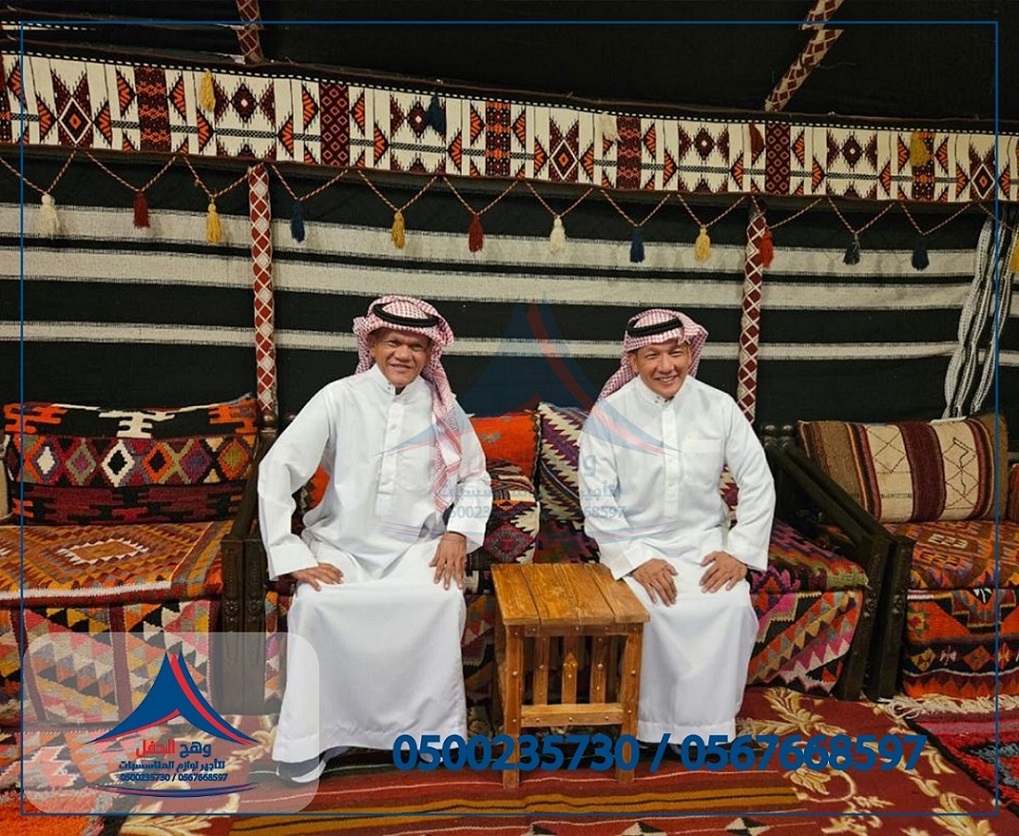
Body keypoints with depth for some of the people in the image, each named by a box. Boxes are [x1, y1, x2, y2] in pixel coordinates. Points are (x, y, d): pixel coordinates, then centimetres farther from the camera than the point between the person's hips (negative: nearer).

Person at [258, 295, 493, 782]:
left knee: (444, 600, -27)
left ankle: (433, 724, -6)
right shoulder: (339, 398, -7)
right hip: (341, 544, -1)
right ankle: (308, 737, -8)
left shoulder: (443, 408, 0)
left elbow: (476, 477, 11)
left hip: (416, 546, 1)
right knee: (315, 605, -29)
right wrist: (292, 556, -14)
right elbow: (276, 469, -9)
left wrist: (459, 531, -6)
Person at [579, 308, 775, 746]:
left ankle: (707, 719, 1)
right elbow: (597, 499, -10)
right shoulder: (609, 414, -11)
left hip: (703, 541, 2)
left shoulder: (719, 407, -5)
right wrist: (636, 558, -19)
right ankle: (656, 716, -2)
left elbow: (758, 483, 0)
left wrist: (739, 550, -9)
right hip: (635, 542, -2)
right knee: (651, 609, -27)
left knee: (732, 606, -22)